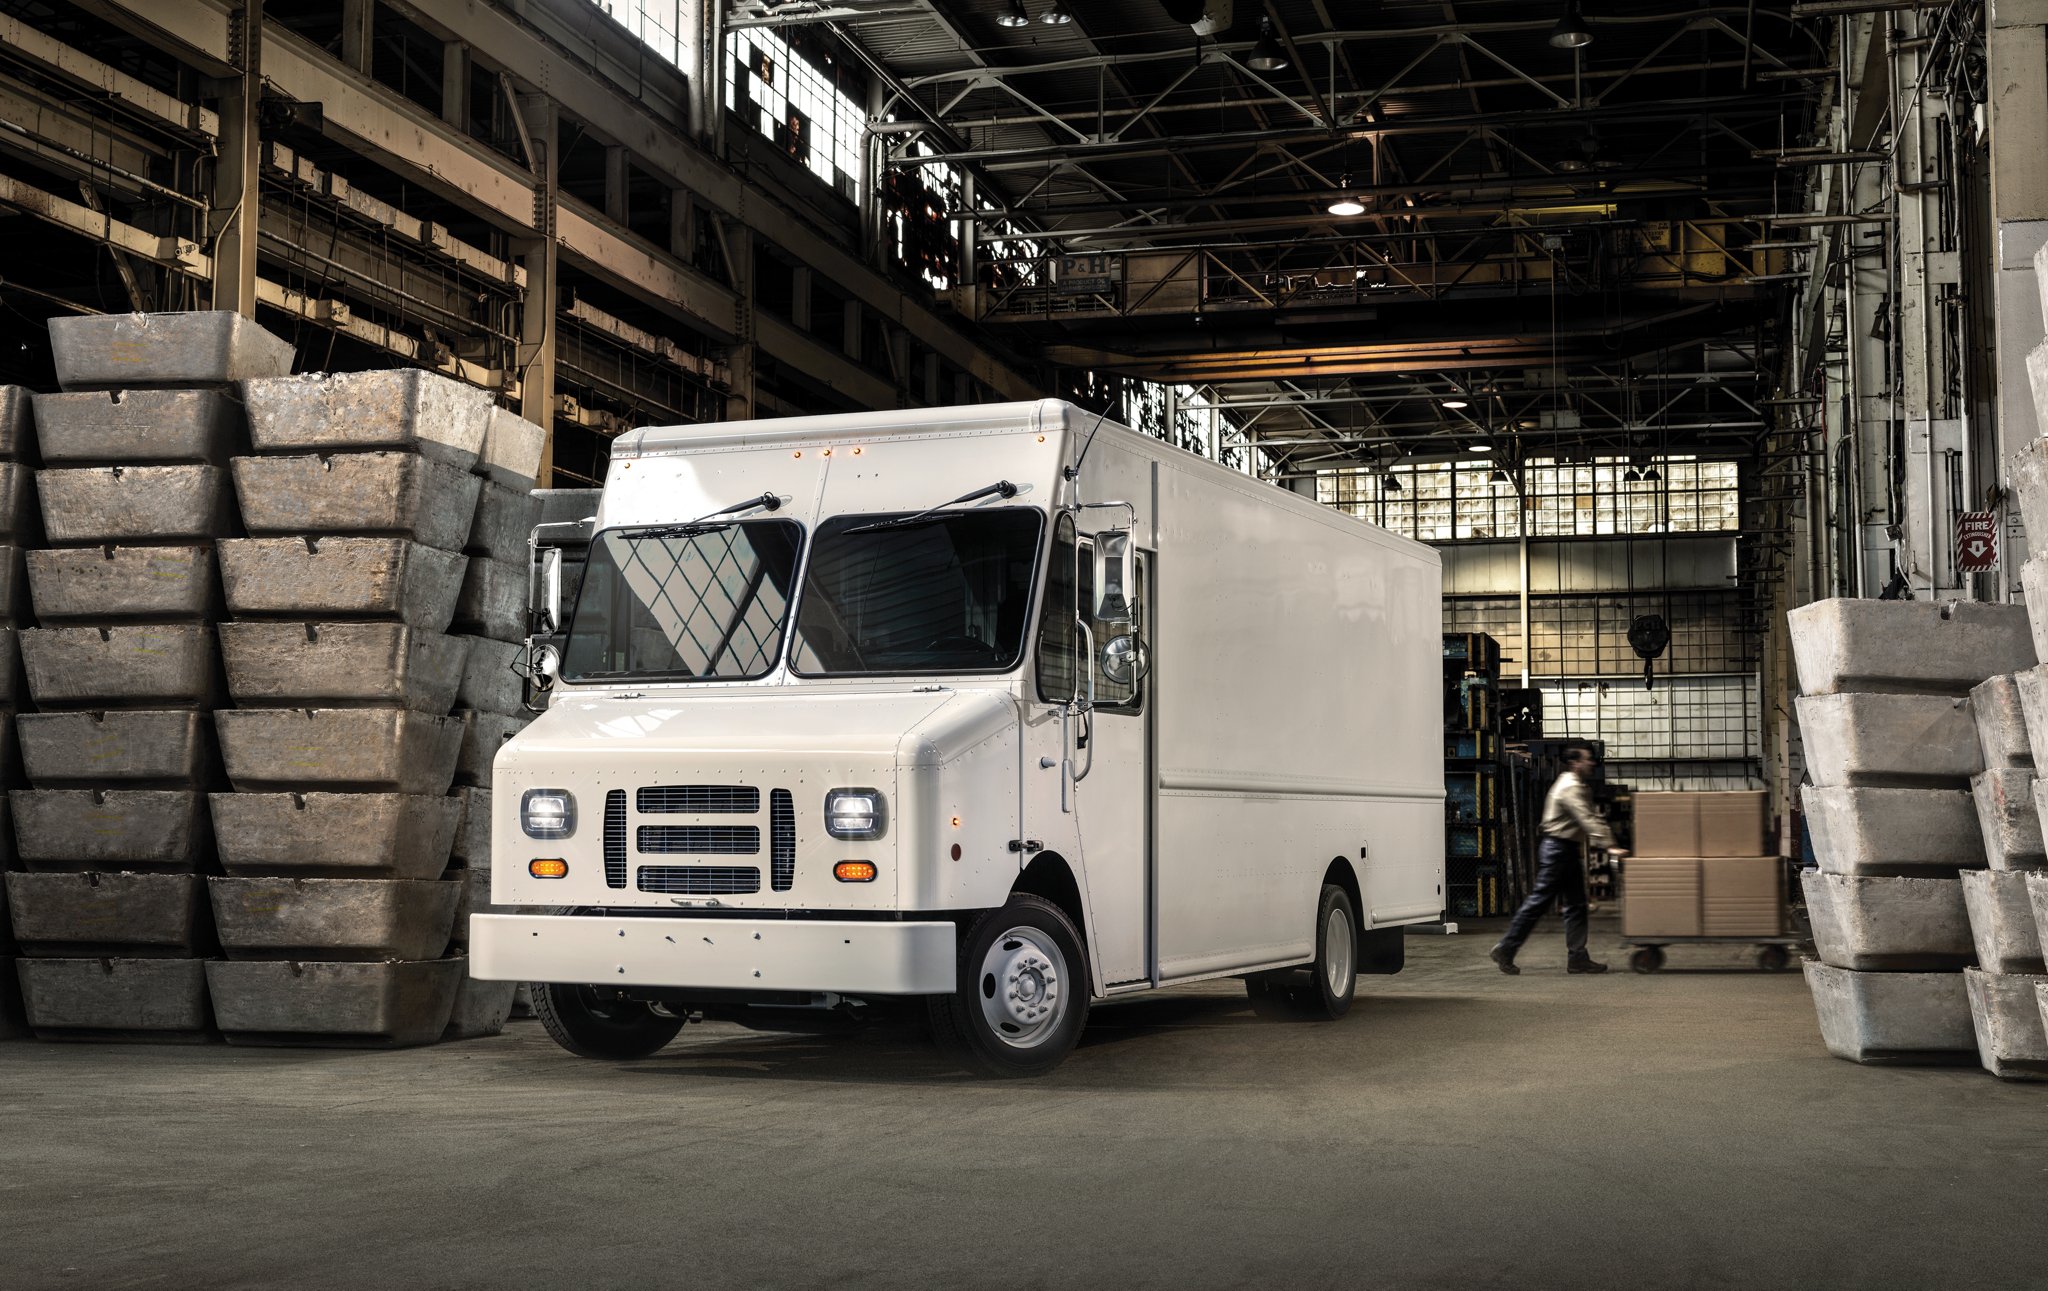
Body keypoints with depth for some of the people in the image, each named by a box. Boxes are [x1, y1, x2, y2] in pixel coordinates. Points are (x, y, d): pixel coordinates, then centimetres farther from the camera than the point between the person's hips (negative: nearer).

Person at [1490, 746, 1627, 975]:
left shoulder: (1576, 786, 18)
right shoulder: (1570, 787, -15)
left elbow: (1592, 818, 20)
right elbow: (1586, 819, -25)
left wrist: (1610, 843, 12)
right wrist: (1608, 846, -31)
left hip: (1569, 851, 10)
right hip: (1558, 849, -10)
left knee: (1576, 905, 7)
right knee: (1539, 901, -7)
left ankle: (1578, 958, 8)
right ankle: (1505, 950, -2)